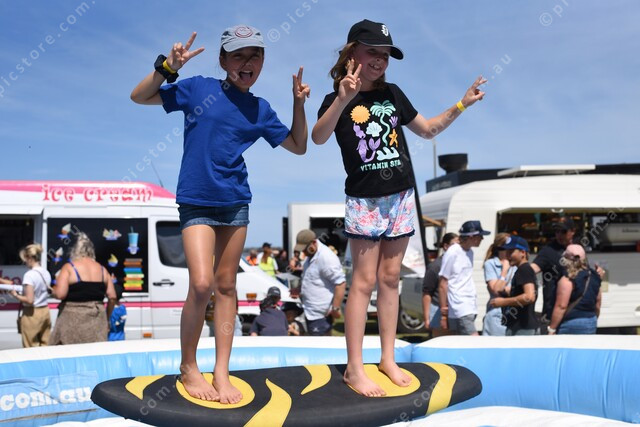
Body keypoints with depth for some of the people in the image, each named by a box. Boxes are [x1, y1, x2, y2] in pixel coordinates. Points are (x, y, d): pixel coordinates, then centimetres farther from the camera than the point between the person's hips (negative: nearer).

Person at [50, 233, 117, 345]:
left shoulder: (68, 267, -4)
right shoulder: (102, 269, 9)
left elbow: (60, 294, -14)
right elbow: (112, 297, 7)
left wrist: (53, 291, 8)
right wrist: (107, 318, 19)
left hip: (73, 319, -4)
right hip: (97, 318, 4)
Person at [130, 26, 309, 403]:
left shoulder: (260, 110, 7)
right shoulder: (199, 88, -2)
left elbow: (298, 146, 15)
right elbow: (139, 97, 2)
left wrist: (299, 103, 3)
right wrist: (168, 68, -12)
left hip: (236, 203, 4)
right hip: (196, 202, -4)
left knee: (226, 285, 7)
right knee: (202, 284, -15)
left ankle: (222, 373, 14)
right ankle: (188, 367, 6)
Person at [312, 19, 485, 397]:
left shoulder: (392, 93, 8)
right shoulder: (338, 99, -6)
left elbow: (427, 129, 18)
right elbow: (318, 137, -27)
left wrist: (461, 105, 7)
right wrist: (343, 99, -41)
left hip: (401, 197, 5)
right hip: (365, 201, -5)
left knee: (390, 278, 9)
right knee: (364, 282, -6)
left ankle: (388, 359, 16)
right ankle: (354, 369, 0)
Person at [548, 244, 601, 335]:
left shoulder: (568, 280, -14)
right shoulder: (594, 277, 10)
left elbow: (561, 306, -17)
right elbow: (597, 305, 16)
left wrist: (552, 329, -14)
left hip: (571, 324, -8)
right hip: (591, 323, 8)